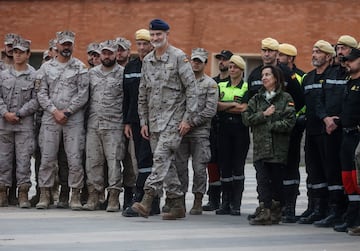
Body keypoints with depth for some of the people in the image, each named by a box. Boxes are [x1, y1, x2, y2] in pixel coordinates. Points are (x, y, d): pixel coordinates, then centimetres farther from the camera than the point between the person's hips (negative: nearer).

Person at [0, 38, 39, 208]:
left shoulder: (34, 76, 2)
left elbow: (35, 101, -4)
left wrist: (18, 114, -11)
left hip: (25, 124, -3)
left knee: (23, 159, -4)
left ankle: (23, 195, -1)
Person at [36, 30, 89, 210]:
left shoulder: (80, 67, 5)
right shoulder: (46, 67, 11)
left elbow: (83, 95, -2)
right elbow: (42, 94, 6)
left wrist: (66, 111, -10)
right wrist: (54, 111, -7)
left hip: (74, 119, -2)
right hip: (50, 119, 2)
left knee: (75, 159, -4)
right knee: (47, 158, 1)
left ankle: (75, 196, 1)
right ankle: (44, 195, 6)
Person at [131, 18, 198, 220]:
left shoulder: (179, 57, -5)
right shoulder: (147, 61, 14)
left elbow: (191, 89, -8)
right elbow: (143, 94, 19)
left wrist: (187, 118, -13)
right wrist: (143, 121, 14)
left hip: (173, 118, -7)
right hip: (154, 119, 7)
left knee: (161, 156, -18)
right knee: (166, 162, 7)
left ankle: (147, 200, -26)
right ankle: (178, 205, 12)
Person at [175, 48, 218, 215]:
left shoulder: (210, 84, 1)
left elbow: (210, 110, -7)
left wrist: (192, 122, -12)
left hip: (200, 132, -3)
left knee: (199, 168, -3)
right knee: (180, 166, 3)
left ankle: (198, 202, 2)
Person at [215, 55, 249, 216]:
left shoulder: (247, 88, 2)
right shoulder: (221, 86, 16)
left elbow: (244, 109, -11)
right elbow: (215, 105, 1)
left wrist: (224, 107, -3)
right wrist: (234, 104, -8)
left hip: (240, 130, -4)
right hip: (224, 129, 4)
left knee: (238, 166, -5)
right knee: (224, 166, 2)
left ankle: (236, 205, -2)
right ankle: (225, 203, 6)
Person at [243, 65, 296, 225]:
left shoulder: (285, 98, 4)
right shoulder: (256, 99, 17)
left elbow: (289, 122, -7)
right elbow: (246, 118, 5)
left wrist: (270, 126, -8)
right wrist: (264, 114, -6)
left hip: (278, 146, -3)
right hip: (260, 146, 3)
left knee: (276, 179, 1)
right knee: (262, 179, -9)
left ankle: (275, 210, 9)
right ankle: (264, 211, -15)